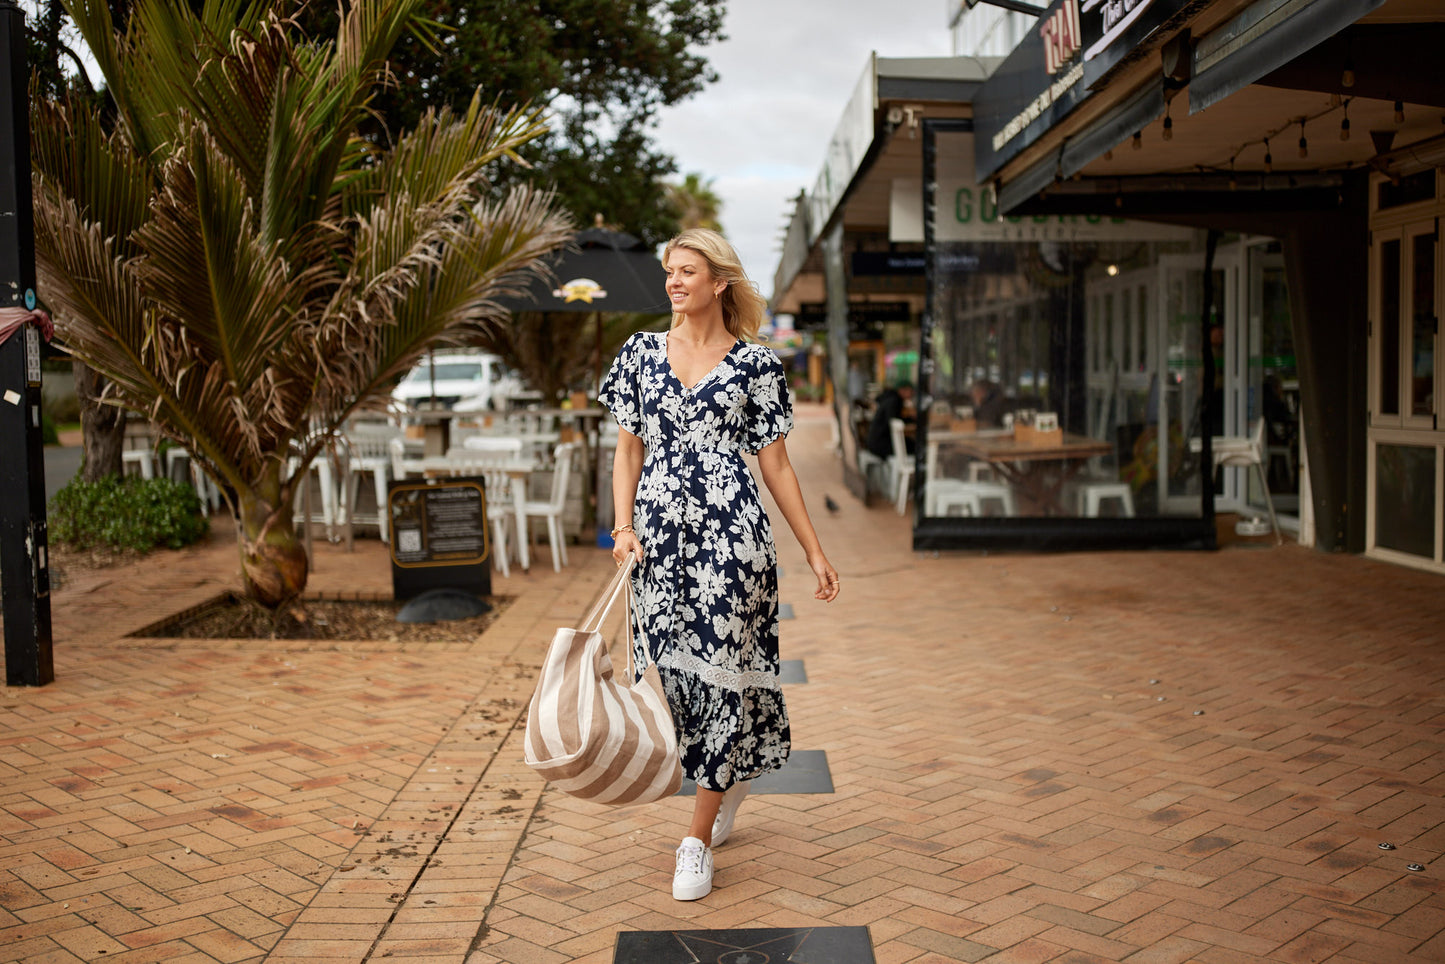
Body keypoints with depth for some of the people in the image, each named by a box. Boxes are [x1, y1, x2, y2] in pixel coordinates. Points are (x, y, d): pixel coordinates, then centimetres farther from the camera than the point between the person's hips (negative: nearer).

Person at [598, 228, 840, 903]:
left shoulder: (754, 364, 2)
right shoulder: (642, 353, 10)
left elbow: (776, 464, 4)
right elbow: (628, 449, 11)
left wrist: (814, 550, 3)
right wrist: (625, 526, -3)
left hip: (730, 530, -3)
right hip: (660, 530, 3)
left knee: (720, 665, -3)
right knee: (672, 665, 6)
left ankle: (698, 838, 7)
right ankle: (734, 775, 36)